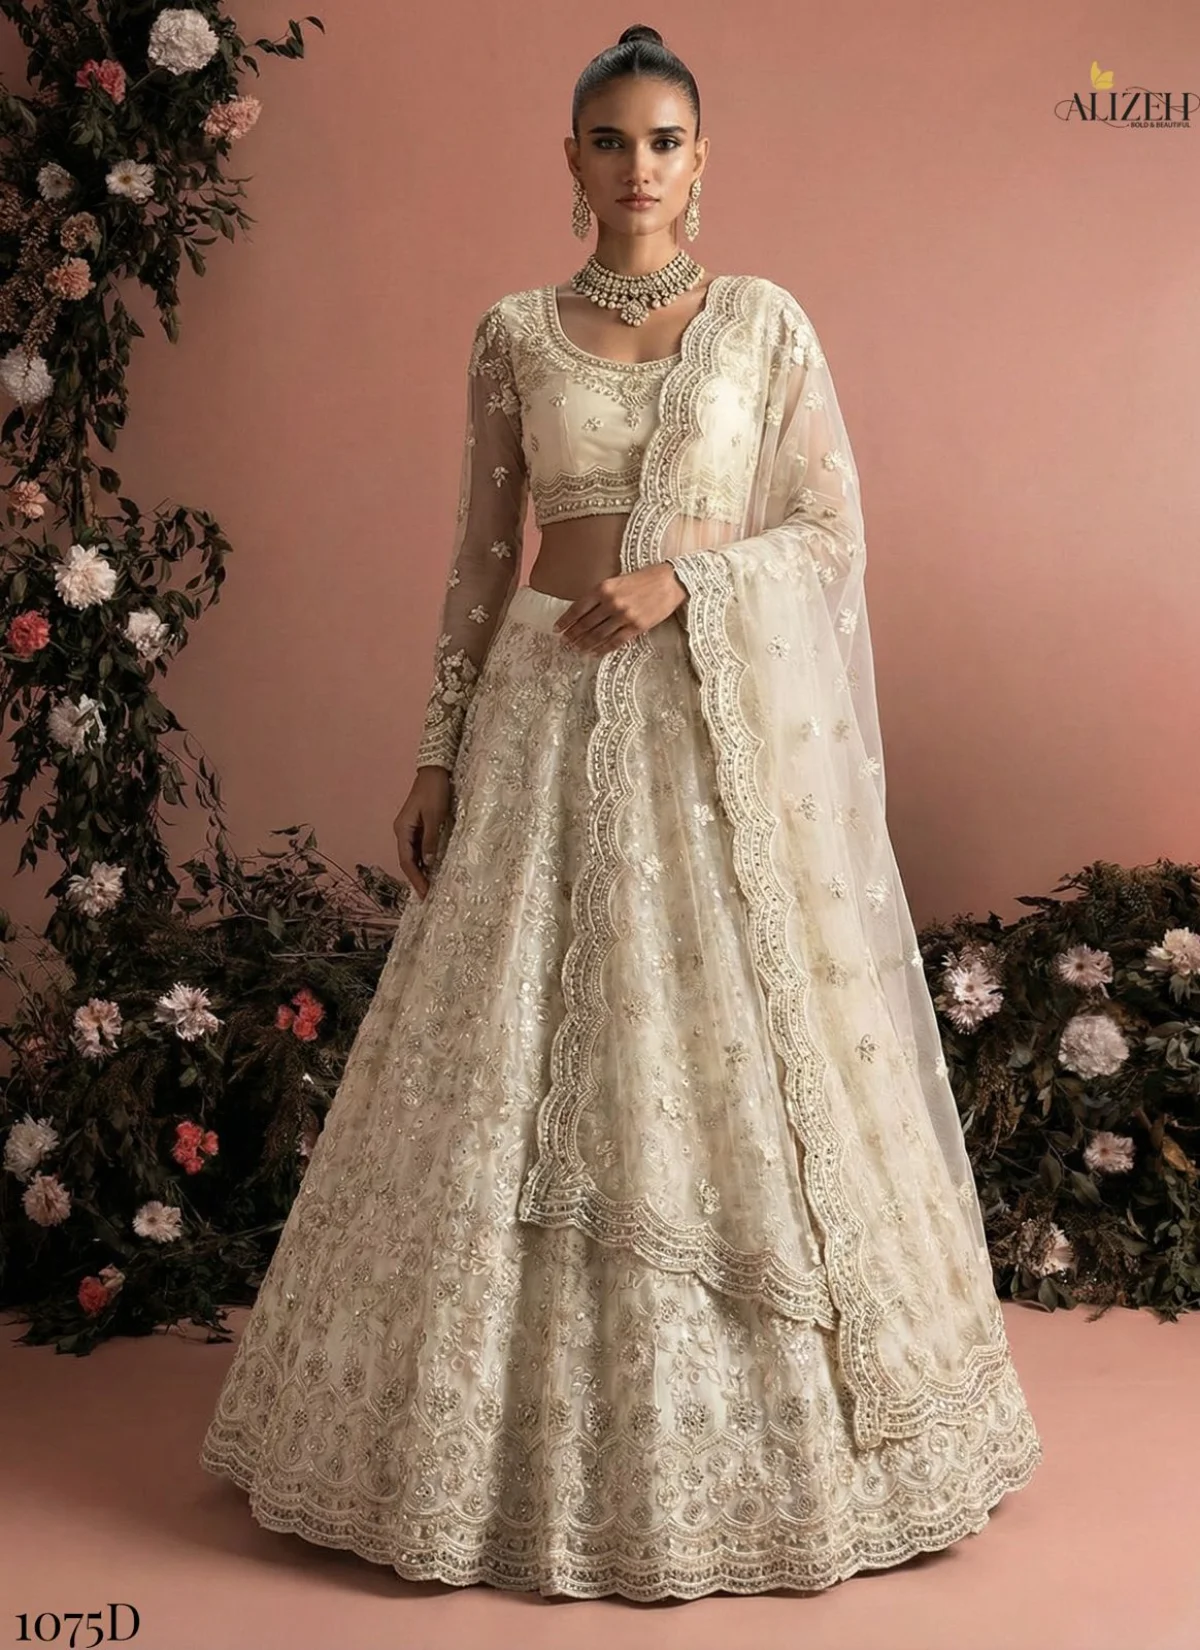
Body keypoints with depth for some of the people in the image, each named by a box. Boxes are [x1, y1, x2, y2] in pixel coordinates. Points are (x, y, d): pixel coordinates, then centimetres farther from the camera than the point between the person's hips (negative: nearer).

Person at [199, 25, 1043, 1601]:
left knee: (740, 1049, 1)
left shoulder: (766, 321, 5)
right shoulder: (514, 334, 9)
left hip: (733, 716, -1)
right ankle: (545, 1433, 18)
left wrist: (680, 582, -13)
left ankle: (766, 1428, 18)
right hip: (553, 717, 1)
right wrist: (440, 748, 4)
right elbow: (482, 553, 9)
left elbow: (835, 533, 2)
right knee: (526, 1072, 2)